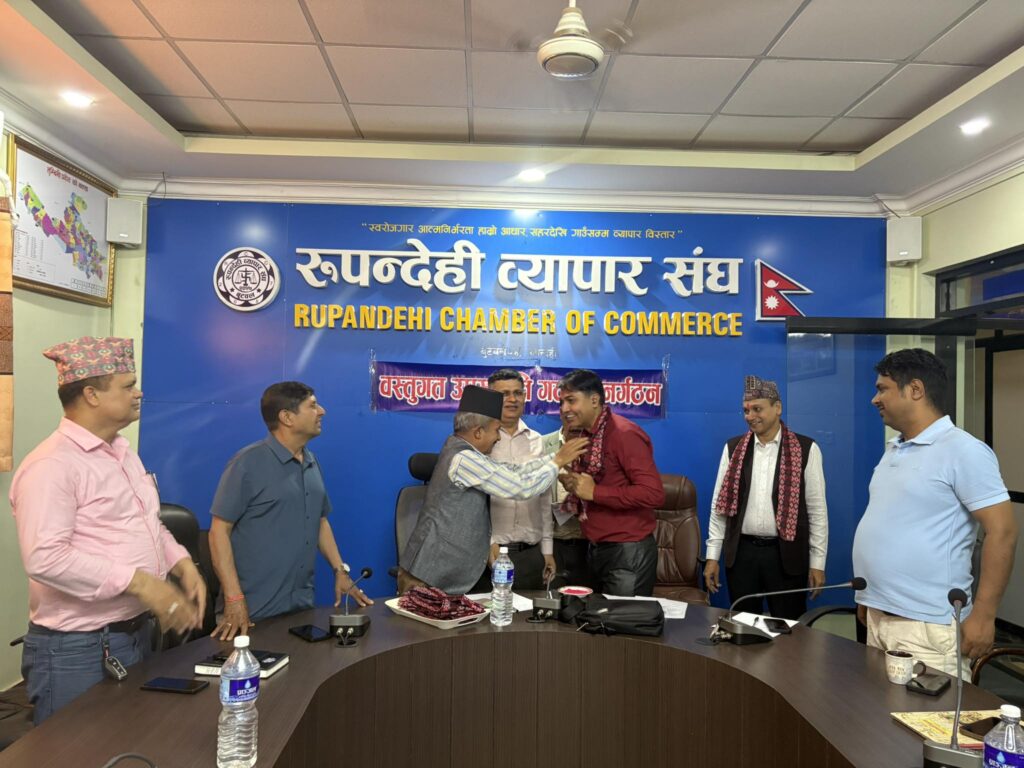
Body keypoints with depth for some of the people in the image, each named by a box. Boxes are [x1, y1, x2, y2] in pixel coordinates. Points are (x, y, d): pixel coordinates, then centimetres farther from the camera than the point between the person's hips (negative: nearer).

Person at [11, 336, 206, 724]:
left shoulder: (124, 453, 10)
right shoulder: (52, 465, -19)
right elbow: (45, 559, -28)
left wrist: (183, 565, 1)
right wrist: (140, 582, -29)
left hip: (137, 633, 9)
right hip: (77, 650, -9)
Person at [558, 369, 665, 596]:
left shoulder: (624, 434, -17)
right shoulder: (584, 436, 8)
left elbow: (654, 494, -25)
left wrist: (594, 492, -22)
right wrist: (574, 484, -1)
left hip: (628, 553, -9)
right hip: (596, 551, 9)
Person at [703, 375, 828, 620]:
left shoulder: (806, 449, -3)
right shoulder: (733, 448, 4)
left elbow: (817, 509, -1)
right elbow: (719, 505, 5)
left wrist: (817, 562, -2)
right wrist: (712, 556, 2)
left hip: (786, 554, -2)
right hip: (741, 553, 3)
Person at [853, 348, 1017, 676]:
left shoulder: (962, 450, -12)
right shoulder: (893, 450, 12)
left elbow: (1002, 531, -15)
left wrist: (983, 615, -18)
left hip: (926, 625, -7)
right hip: (878, 617, 8)